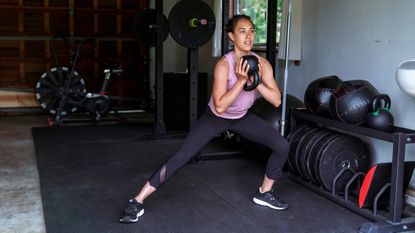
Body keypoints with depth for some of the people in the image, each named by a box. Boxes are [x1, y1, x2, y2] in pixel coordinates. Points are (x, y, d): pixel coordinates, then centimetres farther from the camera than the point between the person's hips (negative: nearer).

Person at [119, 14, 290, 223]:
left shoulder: (262, 63, -16)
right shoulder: (224, 64, -29)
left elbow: (277, 101, -17)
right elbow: (220, 107, -37)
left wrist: (256, 81, -29)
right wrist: (241, 80, -40)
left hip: (242, 118, 5)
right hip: (215, 118, -5)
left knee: (282, 146, -4)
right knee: (180, 157, -14)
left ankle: (264, 193, 17)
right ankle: (137, 202, -6)